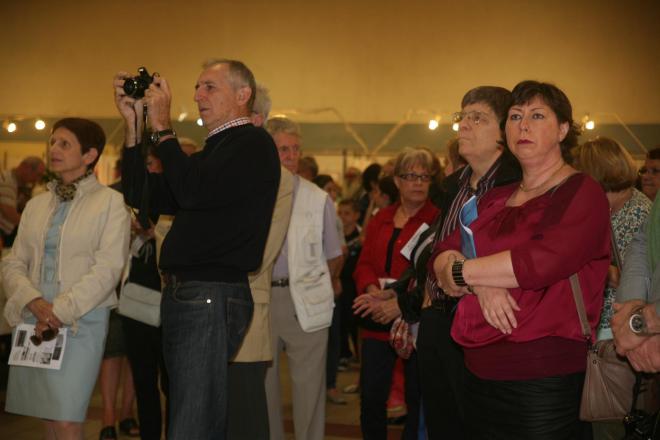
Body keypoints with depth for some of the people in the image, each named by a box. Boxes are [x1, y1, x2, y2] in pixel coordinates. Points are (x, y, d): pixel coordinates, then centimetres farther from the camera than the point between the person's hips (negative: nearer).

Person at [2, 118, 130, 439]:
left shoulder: (109, 202, 0)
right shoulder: (36, 205, 16)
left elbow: (107, 268, -10)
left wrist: (61, 310, -15)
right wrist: (35, 303, -10)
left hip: (80, 320, -5)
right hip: (33, 319, 5)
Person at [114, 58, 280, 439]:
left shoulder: (254, 144, -7)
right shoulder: (212, 151, 21)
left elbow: (193, 191, -22)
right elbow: (142, 195, 18)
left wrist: (162, 127, -12)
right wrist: (133, 123, 11)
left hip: (214, 297, -10)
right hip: (182, 295, 10)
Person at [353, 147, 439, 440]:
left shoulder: (438, 220, -6)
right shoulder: (381, 219, 14)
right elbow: (365, 263, 11)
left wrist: (400, 299, -20)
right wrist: (373, 291, -9)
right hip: (378, 322, 5)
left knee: (417, 398, 7)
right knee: (371, 396, 6)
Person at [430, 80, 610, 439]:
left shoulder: (582, 193, -7)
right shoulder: (495, 200, 14)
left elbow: (544, 261, -23)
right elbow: (442, 255, 6)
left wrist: (461, 272, -11)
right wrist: (481, 283, -16)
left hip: (545, 379, -6)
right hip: (481, 372, 7)